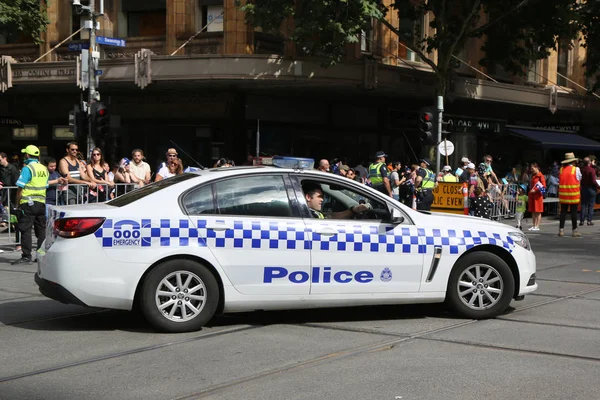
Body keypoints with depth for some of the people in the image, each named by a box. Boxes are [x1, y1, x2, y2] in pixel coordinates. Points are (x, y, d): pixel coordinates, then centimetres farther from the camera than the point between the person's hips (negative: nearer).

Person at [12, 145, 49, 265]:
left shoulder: (27, 168, -11)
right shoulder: (44, 169, 11)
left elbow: (20, 188, -13)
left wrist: (18, 203, -6)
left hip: (28, 203, -7)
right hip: (41, 203, 7)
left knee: (25, 230, -4)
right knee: (41, 230, 10)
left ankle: (26, 256, -7)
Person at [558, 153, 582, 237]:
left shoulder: (562, 169, 4)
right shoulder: (576, 169, -7)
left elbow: (560, 180, 8)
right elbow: (579, 179, 5)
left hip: (563, 193, 4)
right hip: (574, 194, -3)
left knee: (563, 212, 7)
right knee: (574, 212, 1)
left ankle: (561, 230, 7)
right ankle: (574, 231, 3)